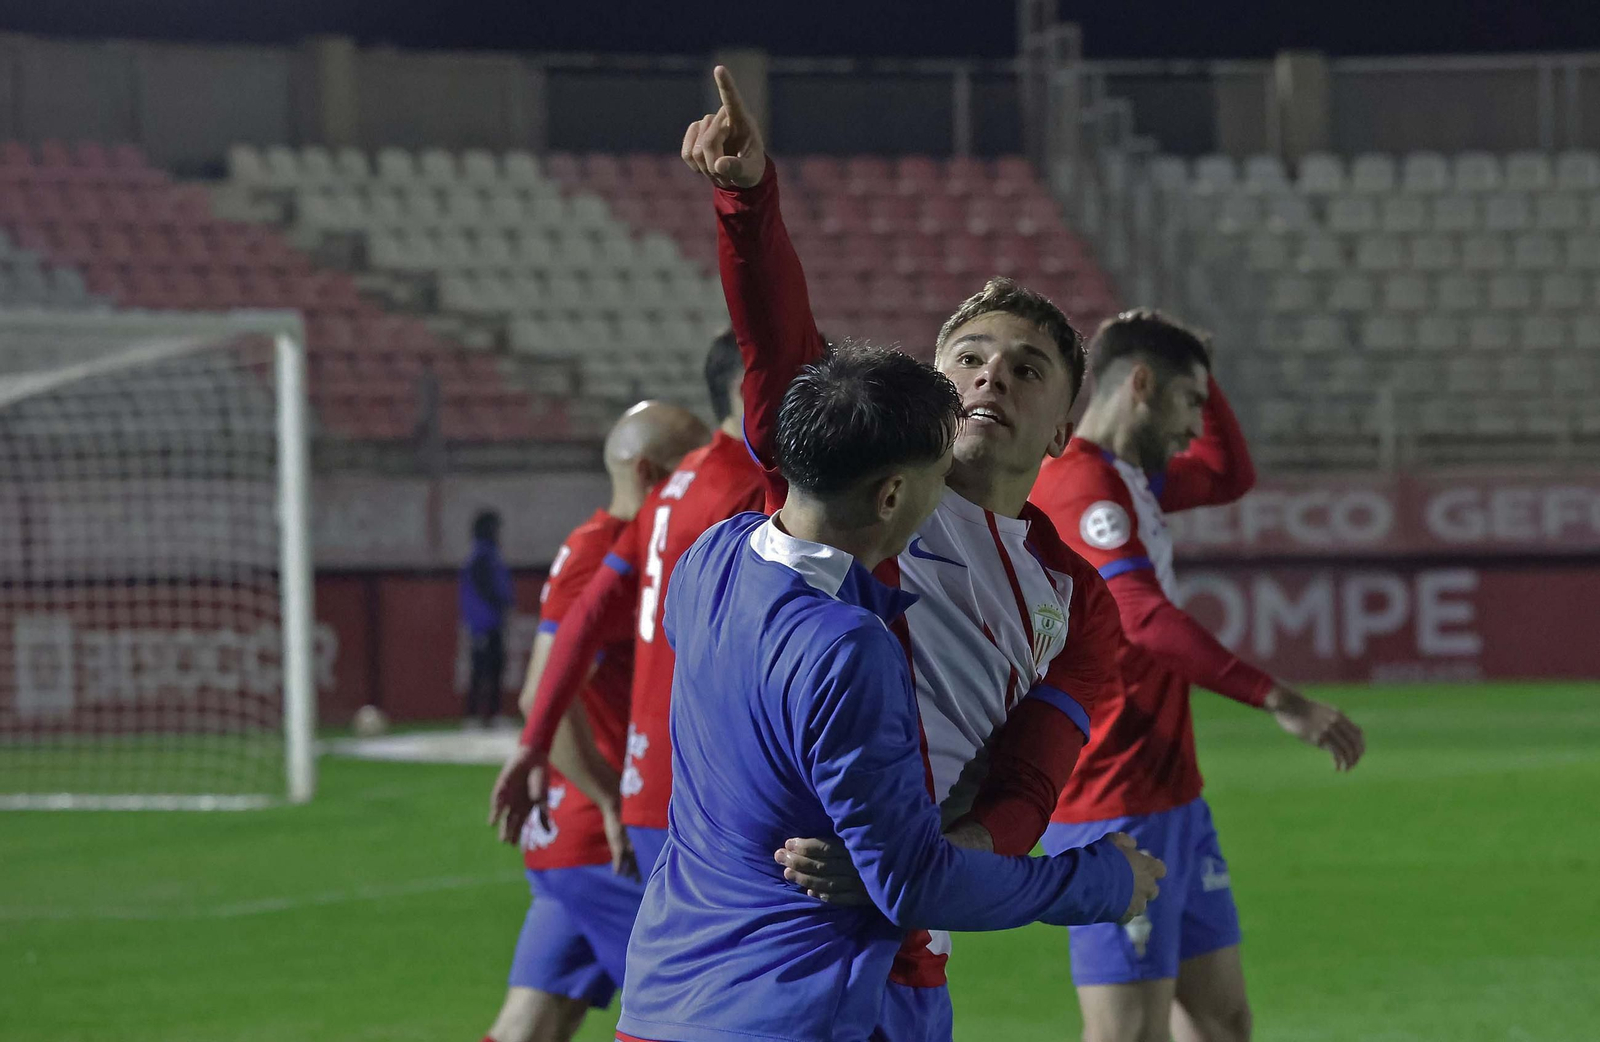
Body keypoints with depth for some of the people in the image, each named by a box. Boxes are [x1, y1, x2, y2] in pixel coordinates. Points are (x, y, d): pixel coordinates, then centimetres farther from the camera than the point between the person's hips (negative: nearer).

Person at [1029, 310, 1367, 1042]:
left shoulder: (1129, 479, 14)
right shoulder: (1080, 482, -17)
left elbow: (1229, 477, 33)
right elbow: (1142, 617, -30)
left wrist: (1191, 367, 18)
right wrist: (1277, 700, -34)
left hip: (1170, 798, 10)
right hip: (1116, 809, -10)